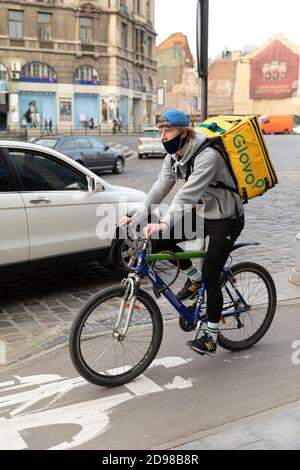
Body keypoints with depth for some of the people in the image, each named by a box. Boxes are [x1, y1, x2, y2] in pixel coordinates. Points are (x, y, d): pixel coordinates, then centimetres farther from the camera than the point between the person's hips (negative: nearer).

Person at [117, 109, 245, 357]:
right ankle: (194, 278, 15)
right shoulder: (174, 155, -2)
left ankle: (211, 337, 8)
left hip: (226, 219, -8)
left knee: (211, 277, -8)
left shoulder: (207, 155, -28)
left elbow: (188, 193, -40)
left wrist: (165, 223, -51)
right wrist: (136, 217, -13)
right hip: (202, 213, 8)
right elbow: (160, 187, -4)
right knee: (160, 241, -9)